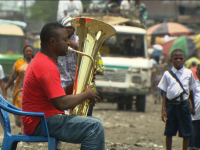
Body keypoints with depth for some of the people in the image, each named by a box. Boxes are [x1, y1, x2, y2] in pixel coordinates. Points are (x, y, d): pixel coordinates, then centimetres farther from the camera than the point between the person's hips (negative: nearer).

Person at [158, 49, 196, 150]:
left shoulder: (188, 73, 4)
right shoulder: (167, 74, 2)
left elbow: (191, 91, 13)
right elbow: (164, 93, 3)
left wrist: (192, 106, 16)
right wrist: (163, 109, -2)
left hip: (184, 104, 0)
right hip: (171, 105, 0)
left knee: (186, 132, 3)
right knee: (169, 132, 6)